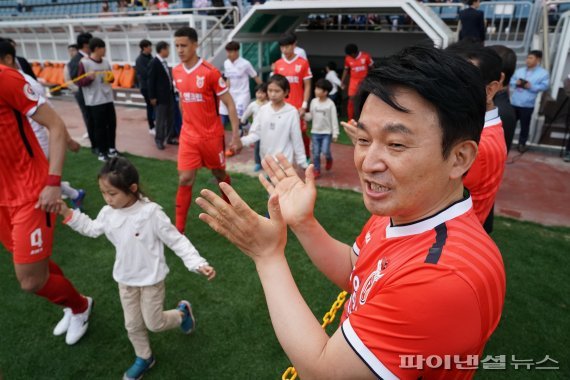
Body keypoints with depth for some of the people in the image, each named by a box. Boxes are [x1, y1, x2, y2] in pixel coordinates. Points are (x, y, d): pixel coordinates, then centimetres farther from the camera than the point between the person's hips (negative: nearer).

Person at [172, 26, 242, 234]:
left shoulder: (210, 72, -15)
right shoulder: (176, 72, 2)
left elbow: (229, 103, -12)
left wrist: (236, 135, -16)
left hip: (212, 135, -3)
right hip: (188, 136, 3)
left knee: (219, 174, 15)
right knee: (185, 180, -2)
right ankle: (179, 229, 6)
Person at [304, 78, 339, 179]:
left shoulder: (330, 104, -10)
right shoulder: (313, 101, 1)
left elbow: (334, 119, -8)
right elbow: (310, 115, 8)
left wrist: (335, 133, -10)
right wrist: (303, 115, -13)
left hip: (327, 132, -3)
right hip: (315, 132, 4)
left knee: (325, 151, -10)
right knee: (315, 153, 5)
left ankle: (329, 159, 25)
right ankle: (317, 170, 18)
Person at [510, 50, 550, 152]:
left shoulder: (543, 73, 0)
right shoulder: (520, 70, 13)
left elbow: (545, 86, -8)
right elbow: (511, 81, 12)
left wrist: (531, 86, -20)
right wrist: (516, 83, -10)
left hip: (527, 105, -3)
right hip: (514, 102, 4)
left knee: (524, 125, 4)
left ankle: (522, 144, 16)